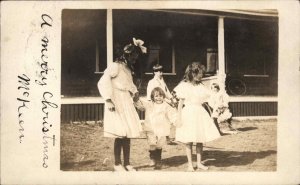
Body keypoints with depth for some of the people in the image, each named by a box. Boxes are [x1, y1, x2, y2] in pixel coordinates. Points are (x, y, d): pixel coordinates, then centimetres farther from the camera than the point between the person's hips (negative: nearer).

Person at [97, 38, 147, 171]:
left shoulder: (128, 68, 16)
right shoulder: (115, 66, -10)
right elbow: (102, 82, -18)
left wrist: (135, 92, 7)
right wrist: (108, 100, -24)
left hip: (127, 103, 8)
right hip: (117, 103, -8)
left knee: (127, 135, 8)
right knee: (120, 135, -8)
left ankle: (127, 163, 17)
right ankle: (117, 164, 5)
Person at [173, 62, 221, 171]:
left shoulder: (201, 86, 10)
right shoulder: (184, 85, -3)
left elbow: (204, 101, 10)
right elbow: (180, 103, -3)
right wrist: (179, 119, -7)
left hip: (200, 113, 4)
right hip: (188, 114, -4)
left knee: (200, 140, 6)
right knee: (188, 141, 2)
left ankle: (199, 163, 19)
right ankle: (190, 164, 14)